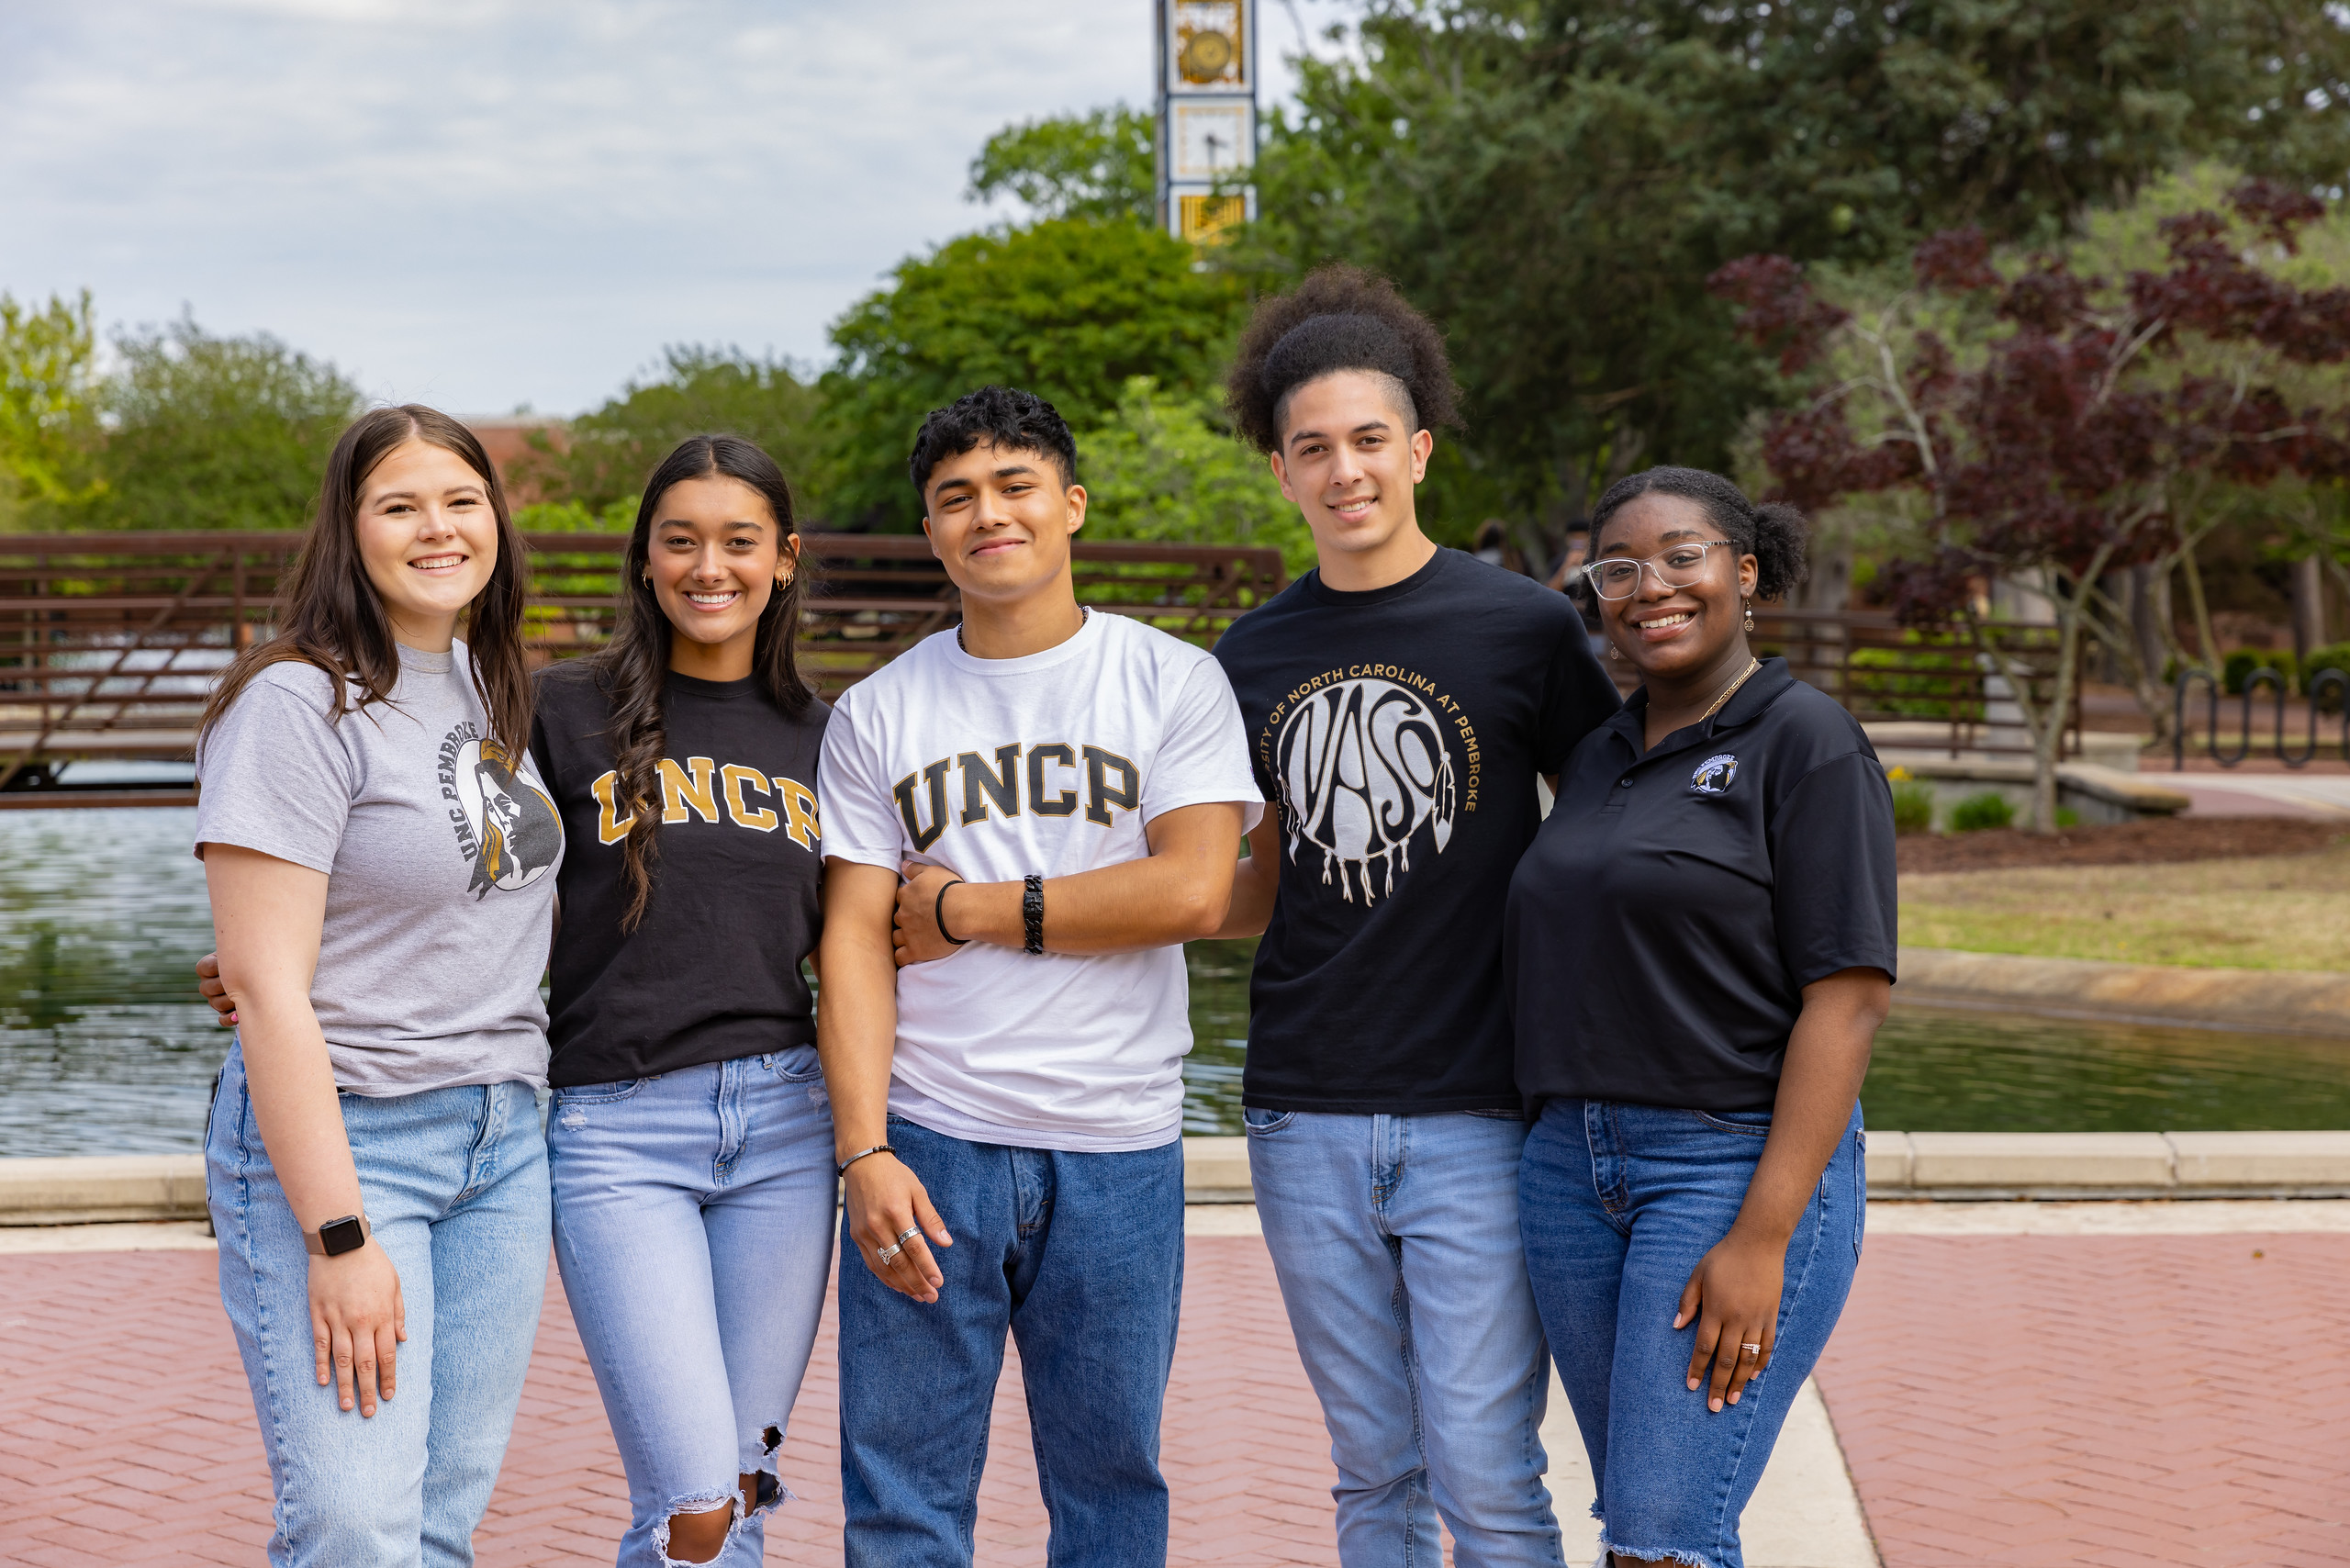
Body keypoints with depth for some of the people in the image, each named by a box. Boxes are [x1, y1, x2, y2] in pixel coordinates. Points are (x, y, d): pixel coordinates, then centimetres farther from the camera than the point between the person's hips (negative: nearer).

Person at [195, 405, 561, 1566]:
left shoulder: (489, 693, 12)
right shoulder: (300, 705, -11)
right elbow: (263, 983, -16)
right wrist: (339, 1238, -20)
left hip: (502, 1139, 7)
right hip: (337, 1133, -7)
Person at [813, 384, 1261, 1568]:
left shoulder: (1175, 683, 4)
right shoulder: (877, 713, 7)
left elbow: (1191, 891, -9)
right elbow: (854, 941, 2)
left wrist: (969, 909, -6)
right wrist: (863, 1151, -9)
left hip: (1118, 1151, -1)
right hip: (926, 1138, 1)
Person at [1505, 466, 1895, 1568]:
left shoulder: (1807, 745, -8)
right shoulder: (1599, 760, 13)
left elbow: (1851, 996, -14)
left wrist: (1764, 1236, -19)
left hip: (1740, 1163, -7)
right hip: (1576, 1166, 7)